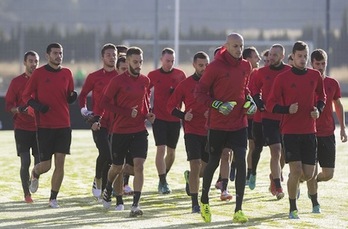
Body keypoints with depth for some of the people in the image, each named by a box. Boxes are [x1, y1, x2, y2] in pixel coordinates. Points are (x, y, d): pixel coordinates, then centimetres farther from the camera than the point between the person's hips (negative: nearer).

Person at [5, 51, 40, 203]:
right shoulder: (17, 82, 1)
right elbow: (8, 105, 0)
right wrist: (18, 109, -20)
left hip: (39, 127, 2)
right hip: (22, 127, -2)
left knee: (39, 162, 1)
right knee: (25, 162, -8)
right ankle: (27, 194, 0)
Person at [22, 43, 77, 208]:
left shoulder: (66, 74, 8)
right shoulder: (38, 73, -3)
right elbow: (26, 96, 1)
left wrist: (72, 97, -4)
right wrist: (37, 105, -17)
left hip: (63, 125, 3)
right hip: (44, 125, -3)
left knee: (60, 163, -4)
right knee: (45, 165, -1)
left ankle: (53, 198, 6)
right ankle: (34, 175, 35)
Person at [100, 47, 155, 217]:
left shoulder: (145, 81, 6)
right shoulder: (118, 81, -9)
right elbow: (104, 103, -10)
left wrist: (147, 114, 3)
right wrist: (127, 112, -18)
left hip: (139, 131, 3)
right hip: (120, 131, -3)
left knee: (139, 165, -12)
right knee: (117, 167, 12)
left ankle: (135, 204, -12)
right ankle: (108, 190, 43)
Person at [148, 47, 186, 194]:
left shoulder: (180, 75, 3)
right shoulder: (153, 75, 0)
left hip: (175, 118, 2)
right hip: (159, 117, -2)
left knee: (171, 151, 10)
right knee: (161, 149, -14)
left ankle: (163, 178, 29)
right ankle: (163, 183, -14)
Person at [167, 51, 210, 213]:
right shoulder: (185, 84, -1)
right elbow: (171, 106, 3)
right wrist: (183, 116, -15)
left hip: (210, 132, 3)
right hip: (192, 131, -3)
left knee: (207, 168, 11)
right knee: (195, 165, -13)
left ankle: (189, 177, 45)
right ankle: (195, 204, -8)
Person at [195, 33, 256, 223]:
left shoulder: (245, 67, 4)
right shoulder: (215, 67, -11)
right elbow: (199, 93, -8)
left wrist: (249, 100, 3)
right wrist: (217, 105, -20)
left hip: (239, 123, 3)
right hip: (218, 124, -3)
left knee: (241, 163, -8)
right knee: (213, 163, 8)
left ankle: (238, 210, -4)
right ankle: (204, 201, 33)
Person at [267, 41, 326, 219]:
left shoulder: (315, 76, 6)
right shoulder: (282, 78, -4)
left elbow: (322, 96, 22)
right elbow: (270, 104, -1)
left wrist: (318, 109, 1)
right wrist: (287, 109, -19)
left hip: (309, 131, 4)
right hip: (290, 131, -4)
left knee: (308, 174, 2)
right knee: (296, 171, -12)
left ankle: (293, 183, 38)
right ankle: (293, 209, 3)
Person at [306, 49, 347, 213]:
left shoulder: (332, 84, 6)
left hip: (328, 134, 3)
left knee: (328, 174, 2)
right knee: (311, 172, -3)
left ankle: (313, 182, 34)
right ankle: (315, 204, 11)